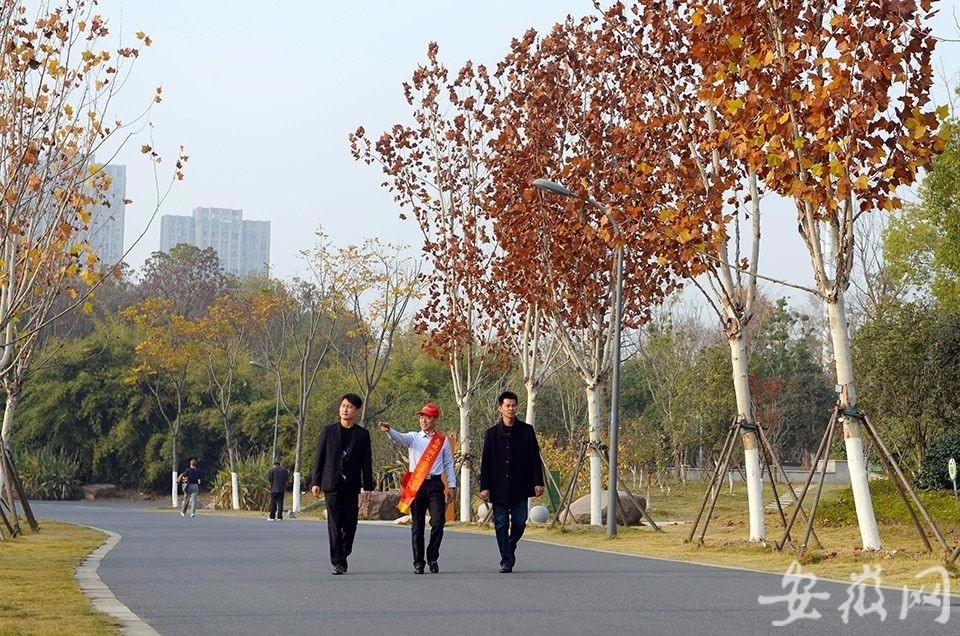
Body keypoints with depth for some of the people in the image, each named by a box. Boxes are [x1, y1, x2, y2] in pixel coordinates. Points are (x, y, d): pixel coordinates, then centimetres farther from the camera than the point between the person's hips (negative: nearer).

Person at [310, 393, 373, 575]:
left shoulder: (362, 434, 6)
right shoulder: (328, 431, 5)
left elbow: (366, 462, 6)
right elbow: (319, 457, 6)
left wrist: (367, 486, 1)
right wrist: (315, 482, 0)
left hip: (352, 486, 1)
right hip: (332, 484, -1)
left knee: (350, 525, 2)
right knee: (335, 524, -4)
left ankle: (343, 555, 23)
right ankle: (337, 562, -2)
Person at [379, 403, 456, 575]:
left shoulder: (443, 441, 11)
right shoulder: (413, 438, 8)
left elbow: (449, 465, 13)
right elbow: (400, 438, -14)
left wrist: (452, 486, 7)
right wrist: (389, 431, -35)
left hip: (435, 484, 0)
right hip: (416, 484, 0)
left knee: (438, 523, -6)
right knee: (417, 525, 2)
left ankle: (432, 558, 11)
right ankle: (418, 562, 6)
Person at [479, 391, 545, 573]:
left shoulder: (526, 430, 4)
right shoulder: (492, 433, 4)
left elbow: (535, 458, 5)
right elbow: (485, 462, 4)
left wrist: (538, 482, -1)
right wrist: (484, 486, -2)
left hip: (520, 487, 0)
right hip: (499, 488, 0)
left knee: (519, 523, 2)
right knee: (501, 525, 0)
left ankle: (510, 548, 30)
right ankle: (506, 561, 5)